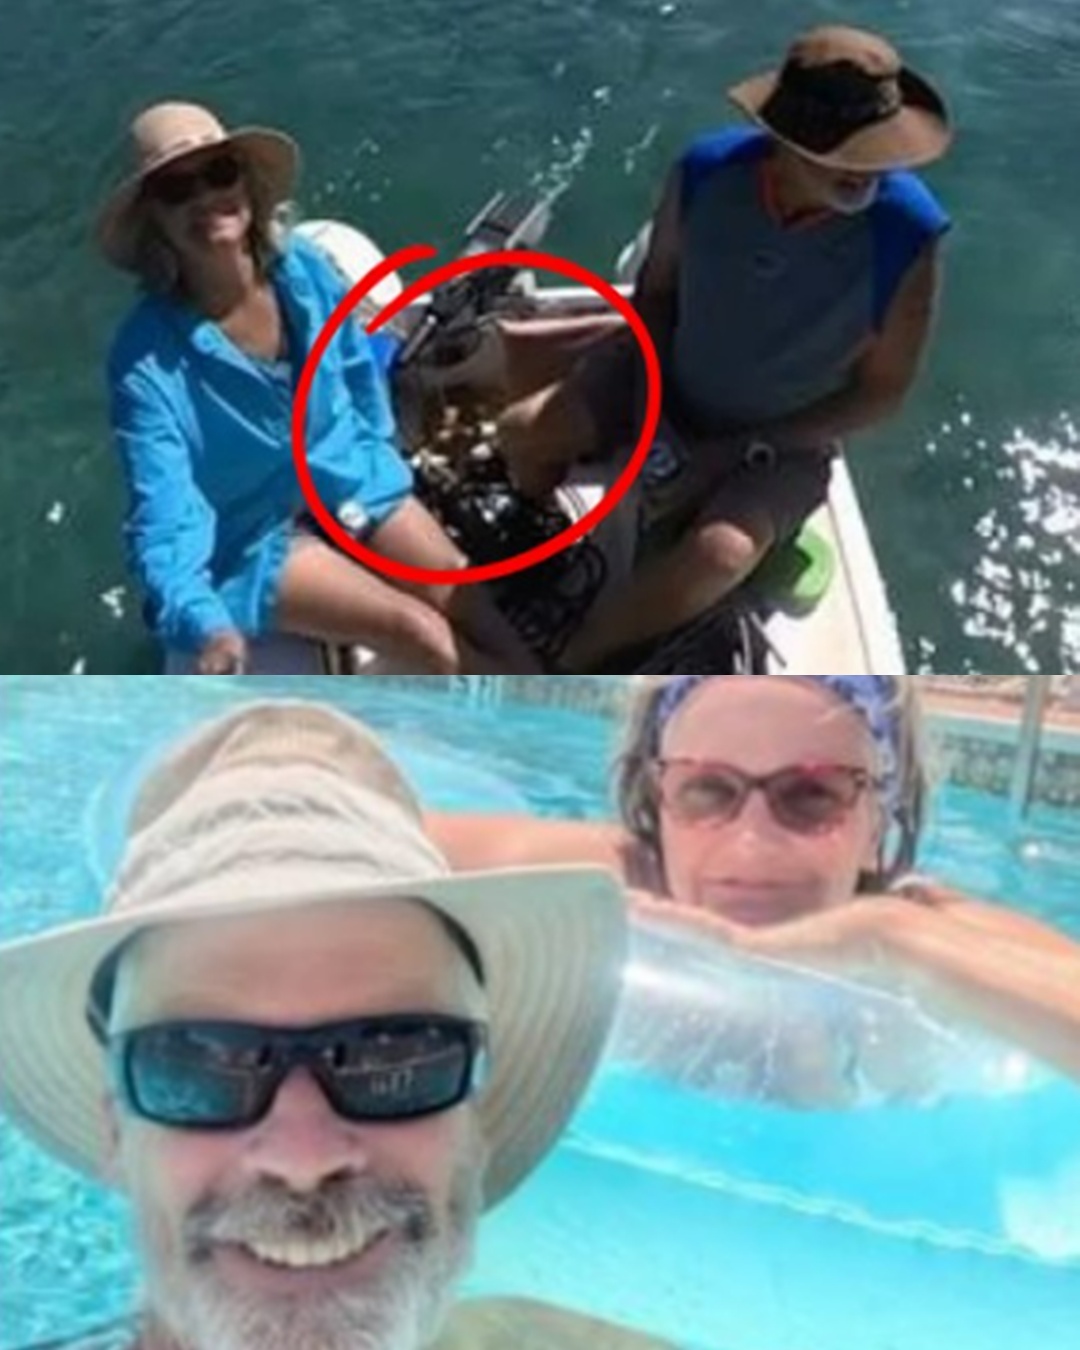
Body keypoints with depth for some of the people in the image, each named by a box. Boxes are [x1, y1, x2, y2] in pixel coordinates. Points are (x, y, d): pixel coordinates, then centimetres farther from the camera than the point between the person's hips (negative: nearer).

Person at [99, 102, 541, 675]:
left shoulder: (302, 267, -12)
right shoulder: (146, 360, -26)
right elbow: (164, 522, -30)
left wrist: (374, 453, 14)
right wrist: (206, 626, -45)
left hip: (354, 481, 4)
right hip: (257, 537, -4)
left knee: (470, 606, -14)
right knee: (418, 631, -19)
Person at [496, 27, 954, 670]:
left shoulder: (907, 236, -28)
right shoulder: (707, 170, -21)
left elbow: (882, 391, -16)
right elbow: (657, 287, -1)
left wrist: (736, 453, -19)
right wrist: (653, 415, -14)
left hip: (785, 438, -3)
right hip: (675, 386, 4)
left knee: (718, 556, -30)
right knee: (524, 431, -8)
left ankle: (566, 672, -8)